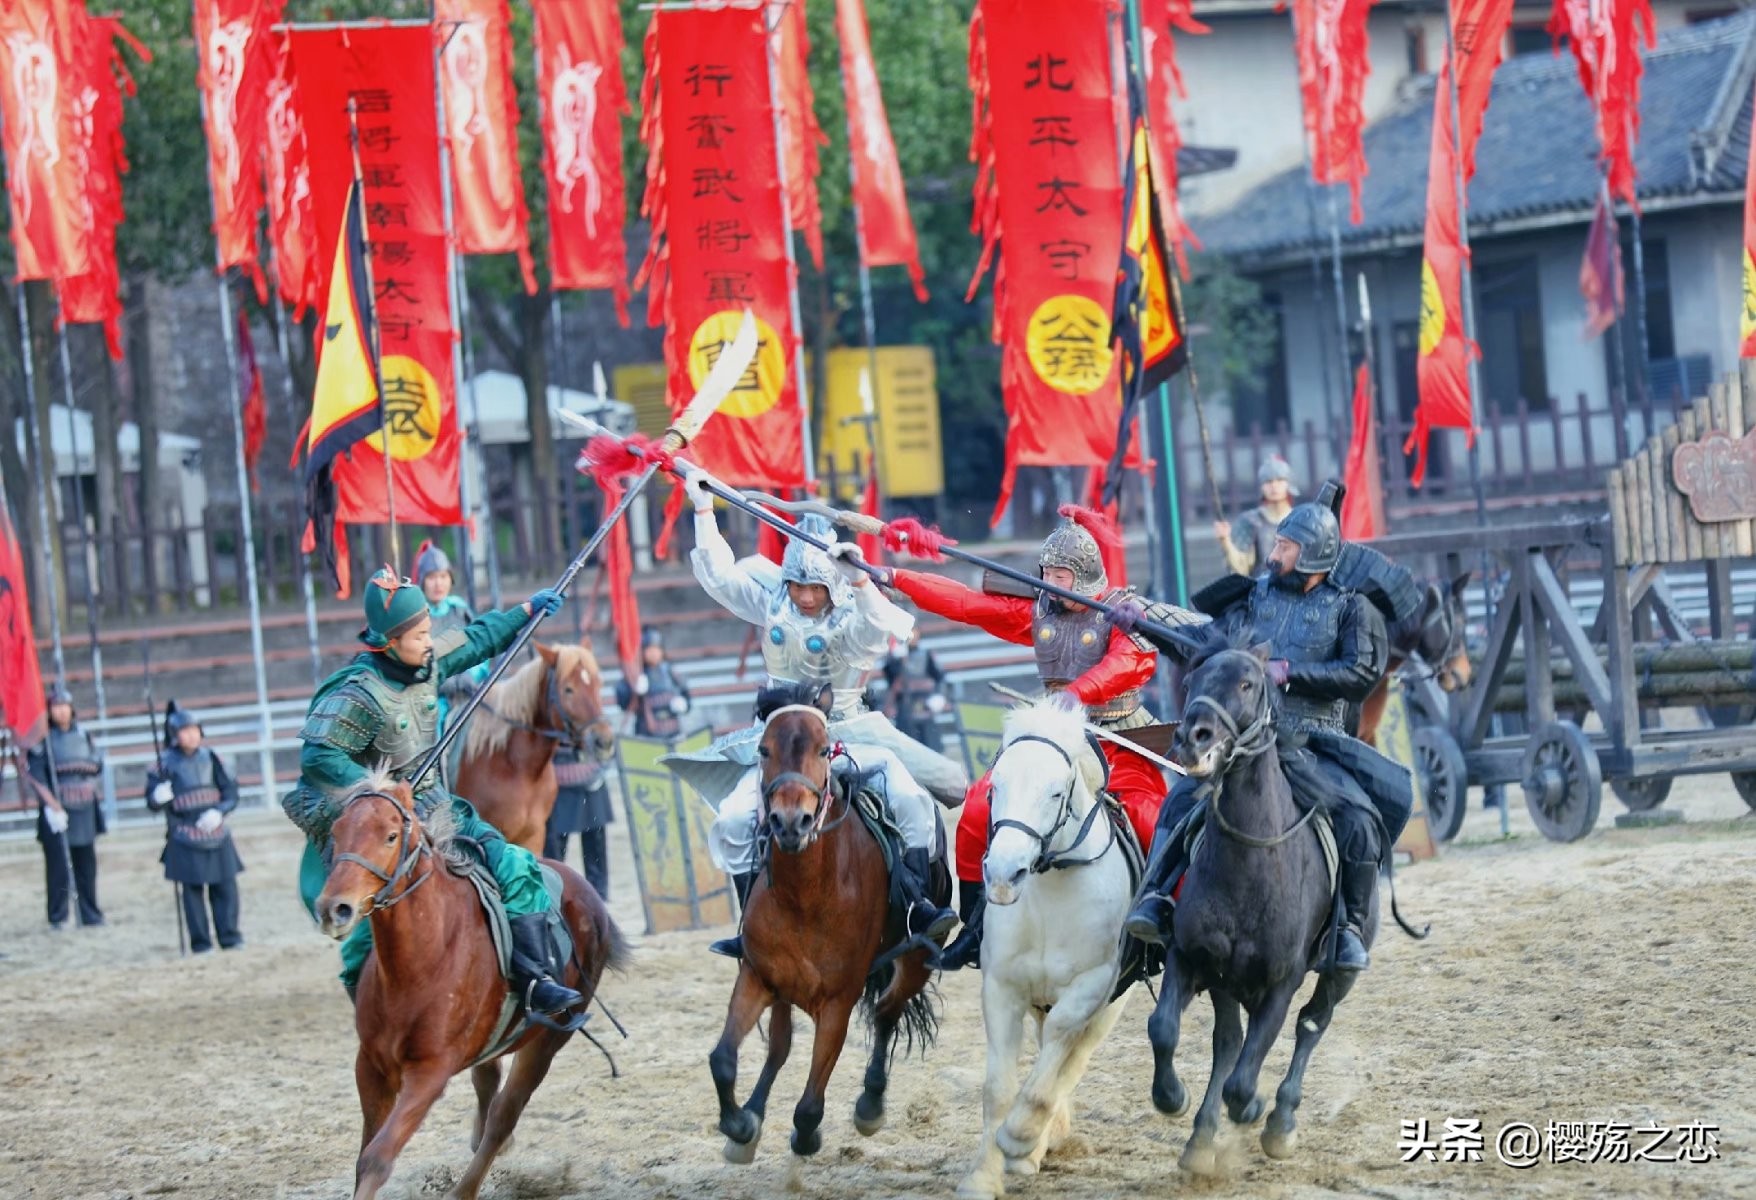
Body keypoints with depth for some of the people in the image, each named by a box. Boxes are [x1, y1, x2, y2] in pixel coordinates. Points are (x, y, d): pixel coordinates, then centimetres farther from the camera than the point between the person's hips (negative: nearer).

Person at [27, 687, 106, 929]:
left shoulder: (83, 736, 11)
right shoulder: (42, 739, -4)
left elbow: (97, 769, 17)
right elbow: (36, 776, -10)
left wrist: (97, 798, 9)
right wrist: (53, 806, -17)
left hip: (85, 813, 4)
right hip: (56, 813, -4)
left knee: (86, 865, 8)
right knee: (58, 868, -5)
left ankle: (91, 914, 16)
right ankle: (58, 917, 1)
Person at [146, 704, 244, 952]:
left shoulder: (210, 759, 7)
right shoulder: (166, 764, -3)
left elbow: (231, 791, 8)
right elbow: (152, 800, -2)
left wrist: (219, 811, -10)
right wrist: (158, 798, -26)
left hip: (216, 833, 3)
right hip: (185, 837, -3)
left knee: (225, 885, 1)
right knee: (192, 890, 0)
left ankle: (229, 935, 9)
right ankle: (200, 941, 5)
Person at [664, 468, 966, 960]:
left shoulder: (853, 619, -9)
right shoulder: (772, 606, 0)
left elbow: (879, 630, -32)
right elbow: (719, 574, -3)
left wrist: (859, 578, -46)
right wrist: (703, 510, -10)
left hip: (849, 732, -2)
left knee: (911, 799, -25)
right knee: (732, 821, -18)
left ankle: (918, 906, -19)